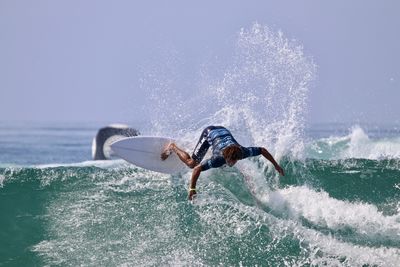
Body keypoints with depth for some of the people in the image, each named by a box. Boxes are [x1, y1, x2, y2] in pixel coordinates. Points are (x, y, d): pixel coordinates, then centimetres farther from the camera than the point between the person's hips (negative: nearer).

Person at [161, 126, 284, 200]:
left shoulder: (244, 152, -38)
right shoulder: (218, 158, -44)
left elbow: (263, 150, -25)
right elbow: (197, 168, -42)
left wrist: (276, 165, -20)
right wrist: (192, 189, -45)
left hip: (223, 131, 4)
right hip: (209, 133, -4)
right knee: (191, 163, 2)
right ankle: (172, 147, 25)